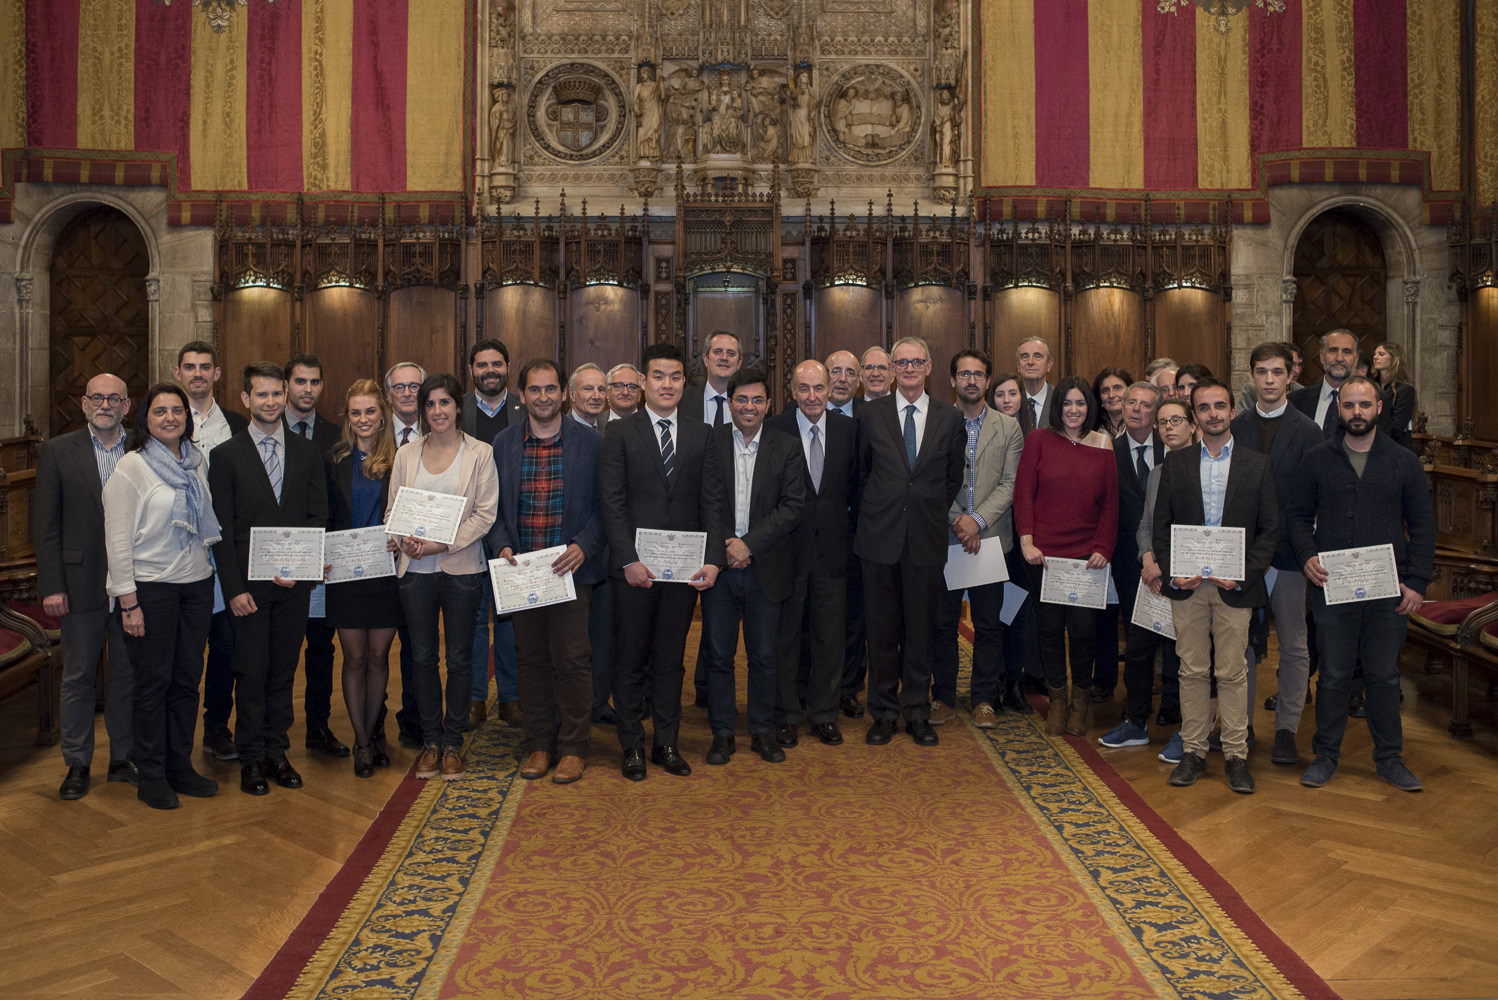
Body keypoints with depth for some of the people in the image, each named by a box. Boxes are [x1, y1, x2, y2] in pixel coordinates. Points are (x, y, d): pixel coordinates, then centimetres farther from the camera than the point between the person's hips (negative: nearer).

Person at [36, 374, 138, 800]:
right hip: (81, 584, -1)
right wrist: (51, 586, -7)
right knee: (78, 677, 9)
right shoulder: (58, 451, 2)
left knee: (128, 675, 10)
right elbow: (45, 525, -1)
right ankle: (77, 764, 21)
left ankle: (123, 757, 23)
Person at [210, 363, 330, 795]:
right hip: (249, 584, -2)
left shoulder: (307, 452, 9)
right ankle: (251, 758, 15)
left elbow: (319, 517, 6)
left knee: (284, 669, 9)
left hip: (294, 581, 2)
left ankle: (276, 751, 21)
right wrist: (234, 589, -10)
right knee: (251, 671, 3)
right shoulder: (226, 456, 1)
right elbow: (221, 529, -3)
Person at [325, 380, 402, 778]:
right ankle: (362, 740, 15)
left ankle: (372, 730, 24)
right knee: (355, 657, 4)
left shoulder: (398, 459, 1)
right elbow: (326, 517, 6)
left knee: (378, 655, 8)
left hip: (386, 570, -1)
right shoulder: (335, 460, 5)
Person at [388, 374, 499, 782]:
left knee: (459, 658, 4)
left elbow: (485, 513, -6)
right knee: (422, 657, 8)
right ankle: (430, 741, 21)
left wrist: (443, 544, -16)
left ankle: (452, 743, 17)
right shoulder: (406, 455, 9)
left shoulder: (480, 453, -1)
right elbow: (392, 509, 9)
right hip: (415, 569, 3)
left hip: (461, 567, -2)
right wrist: (404, 540, -12)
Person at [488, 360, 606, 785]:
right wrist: (501, 545, -5)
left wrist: (583, 546, -13)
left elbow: (604, 505, 0)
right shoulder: (503, 443, 7)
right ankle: (539, 745, 22)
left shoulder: (589, 442, 0)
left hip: (571, 568, -3)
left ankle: (572, 748, 12)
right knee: (531, 659, 10)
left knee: (572, 660, -2)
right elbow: (494, 506, 11)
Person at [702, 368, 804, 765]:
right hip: (718, 566, 0)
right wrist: (723, 547, -11)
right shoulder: (709, 443, 2)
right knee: (719, 654, 6)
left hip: (766, 567, 0)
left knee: (764, 656, 8)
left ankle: (763, 732, 22)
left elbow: (792, 506, -5)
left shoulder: (786, 447, 2)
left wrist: (749, 543, -13)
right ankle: (722, 733, 19)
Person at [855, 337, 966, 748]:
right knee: (882, 629, 6)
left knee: (920, 629, 8)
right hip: (880, 536, 0)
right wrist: (874, 515, 7)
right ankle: (883, 711, 19)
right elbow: (862, 473, 9)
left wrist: (932, 513, 7)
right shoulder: (870, 415, 4)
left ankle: (917, 712, 21)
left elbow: (954, 478, 10)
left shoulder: (950, 418, 4)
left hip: (927, 538, 0)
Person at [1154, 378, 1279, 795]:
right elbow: (1161, 525, 7)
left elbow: (1270, 529, 2)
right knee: (1192, 671, 7)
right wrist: (1171, 572, -7)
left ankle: (1236, 755, 14)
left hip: (1235, 586, -1)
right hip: (1186, 586, 1)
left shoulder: (1258, 464, 4)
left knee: (1233, 673, 3)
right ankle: (1193, 752, 16)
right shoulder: (1175, 463, 7)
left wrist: (1244, 574, -10)